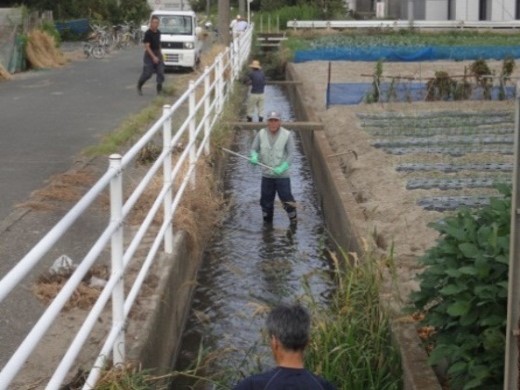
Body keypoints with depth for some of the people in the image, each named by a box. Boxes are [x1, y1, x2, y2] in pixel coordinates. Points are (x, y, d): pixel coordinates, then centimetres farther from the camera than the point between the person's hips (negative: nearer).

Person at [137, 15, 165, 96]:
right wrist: (153, 57, -24)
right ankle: (139, 87, 21)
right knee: (147, 73, -2)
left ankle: (159, 89, 2)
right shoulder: (148, 33, -15)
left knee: (161, 72, -4)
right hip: (150, 55, -6)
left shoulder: (158, 32, 7)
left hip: (158, 54, 6)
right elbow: (147, 46, -19)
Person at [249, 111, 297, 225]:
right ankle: (267, 222, 30)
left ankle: (293, 220, 21)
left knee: (287, 199, 0)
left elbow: (291, 154, -12)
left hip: (282, 175, -3)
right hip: (266, 175, 3)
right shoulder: (261, 134, -3)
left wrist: (282, 168, -24)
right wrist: (254, 157, -22)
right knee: (266, 200, 12)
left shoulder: (287, 135, -11)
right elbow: (254, 149, 2)